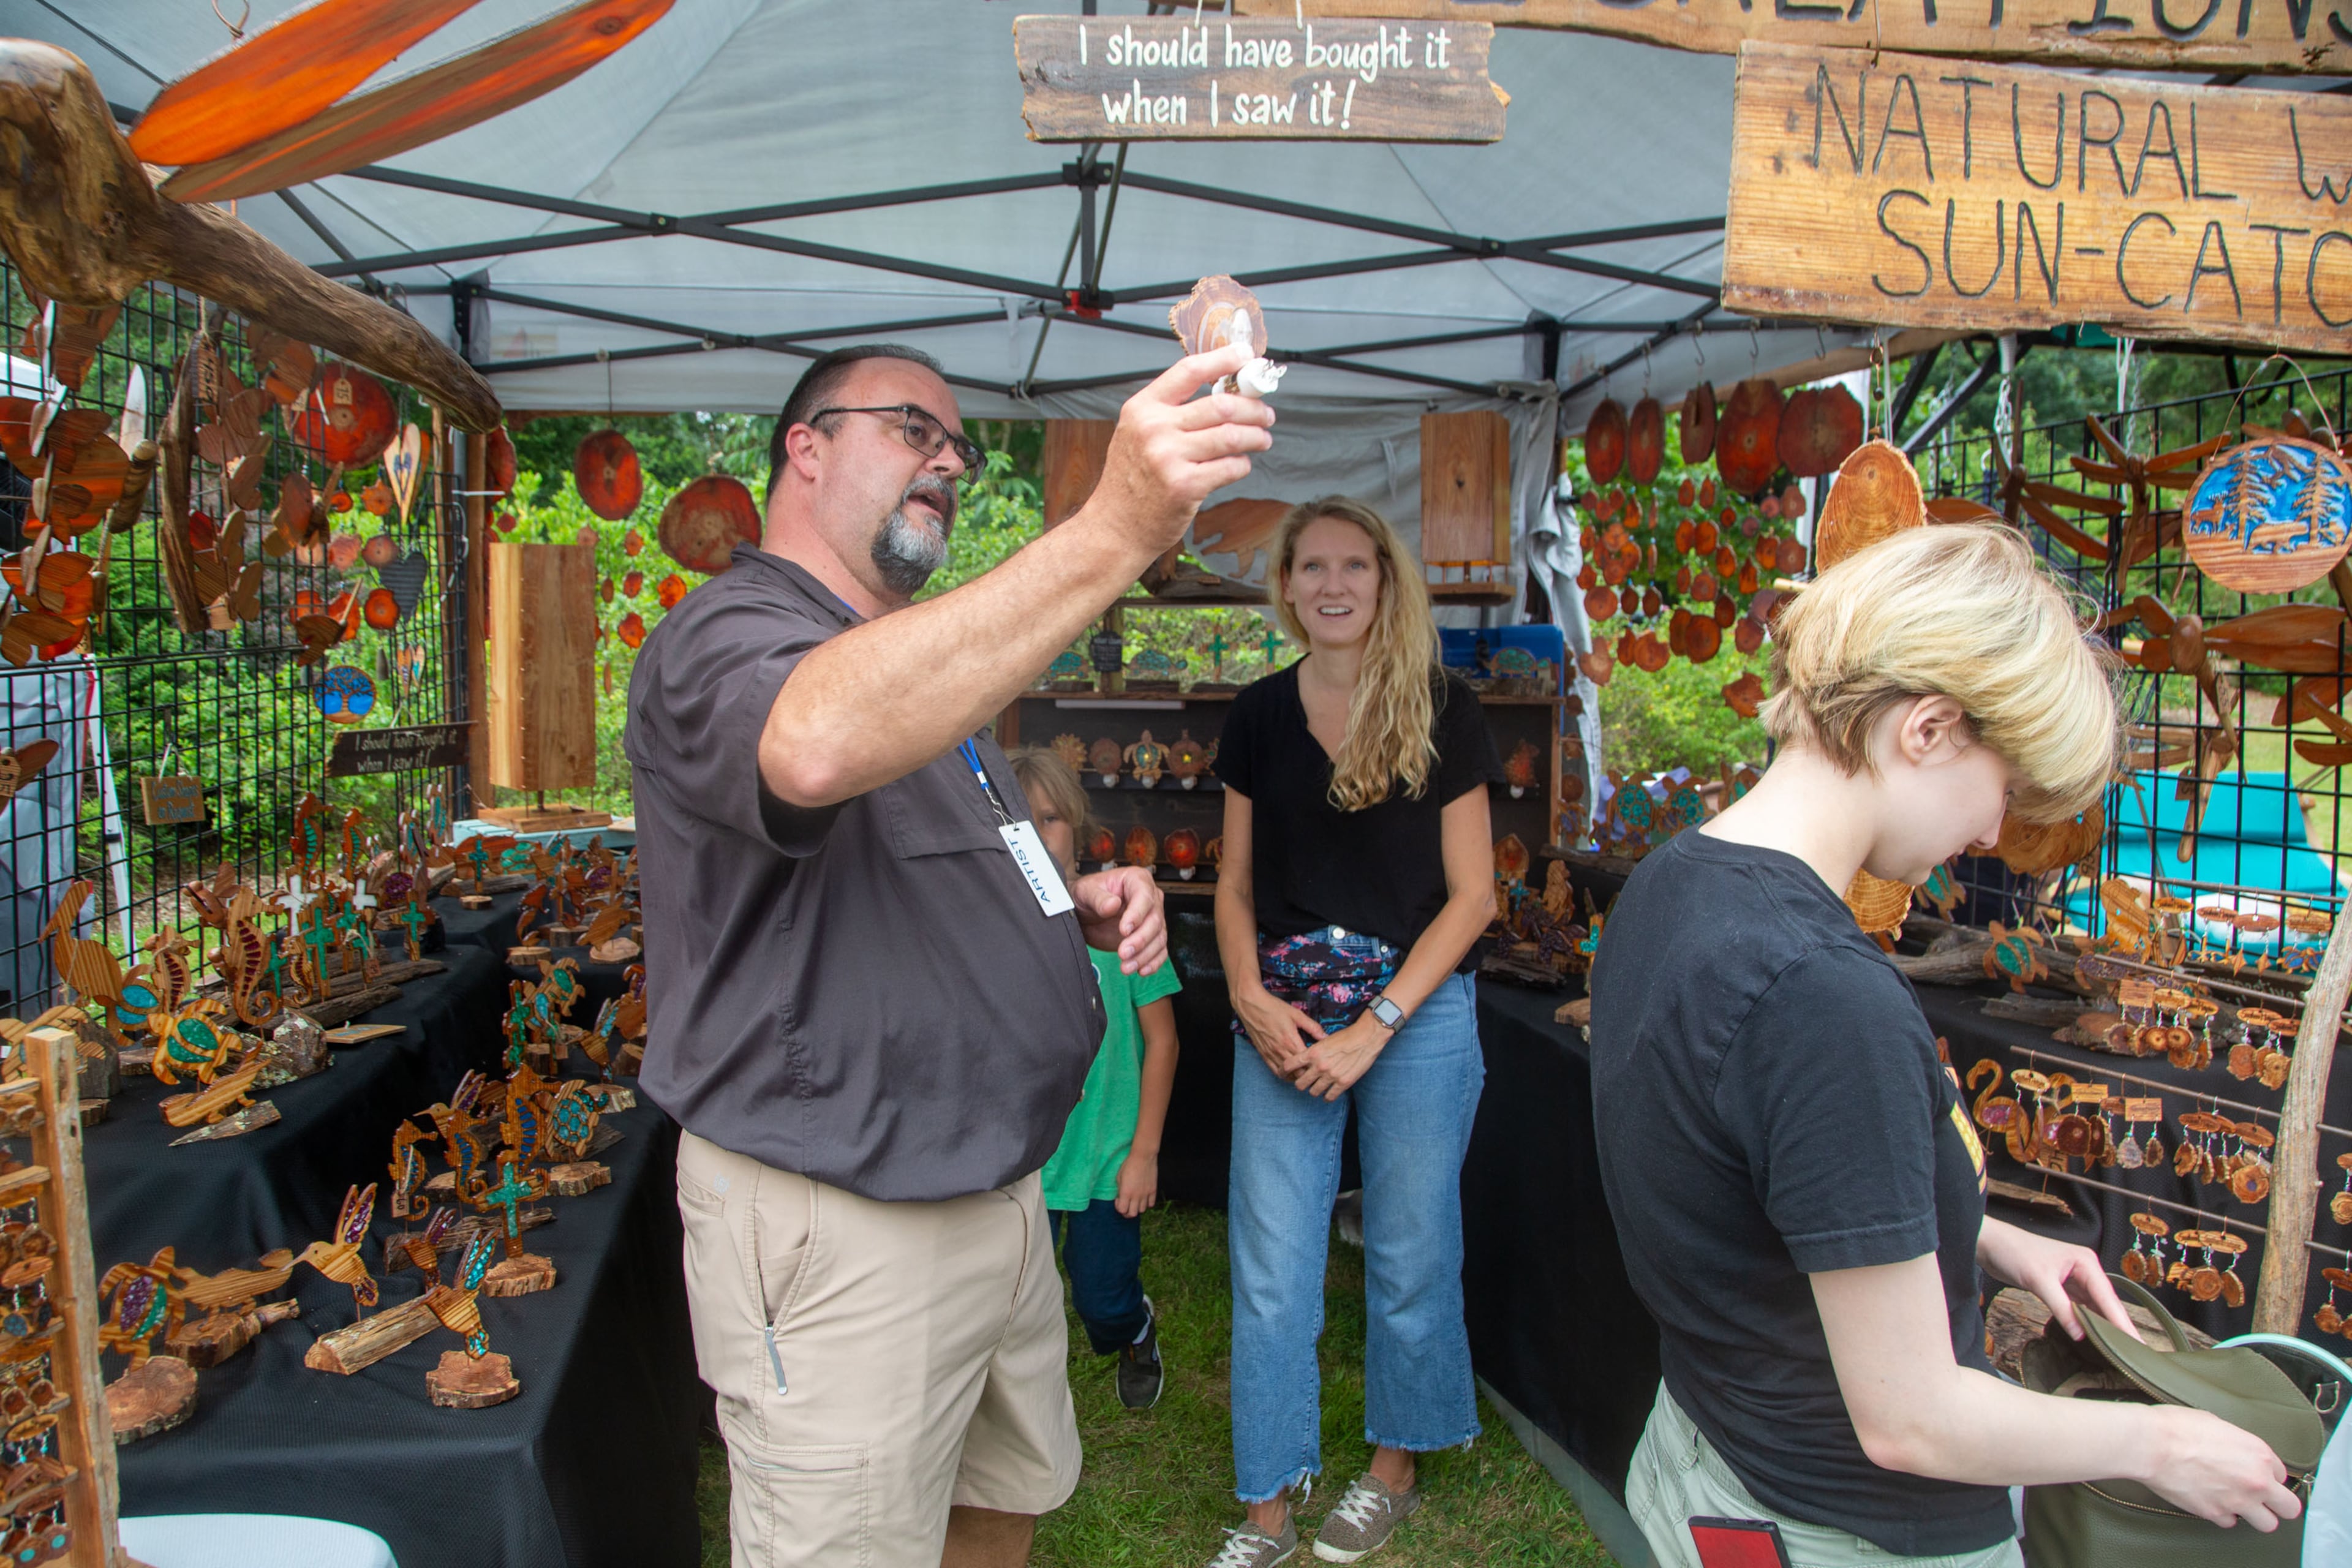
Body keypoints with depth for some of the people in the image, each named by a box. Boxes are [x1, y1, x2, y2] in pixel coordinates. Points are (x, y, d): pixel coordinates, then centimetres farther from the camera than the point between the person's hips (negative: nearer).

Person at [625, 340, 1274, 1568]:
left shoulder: (930, 667, 15)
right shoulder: (723, 640, -17)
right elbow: (819, 748, -44)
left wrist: (1075, 905, 3)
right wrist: (1113, 533, -50)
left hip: (991, 1188, 9)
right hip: (836, 1231, -9)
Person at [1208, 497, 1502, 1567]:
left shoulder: (1441, 713, -3)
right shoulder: (1260, 717, 6)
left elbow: (1471, 894, -4)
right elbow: (1236, 884, 10)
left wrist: (1376, 1024, -12)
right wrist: (1252, 997, -7)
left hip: (1416, 1009, -2)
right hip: (1283, 1017, 2)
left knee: (1408, 1256, 11)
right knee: (1270, 1272, 5)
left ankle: (1394, 1473, 34)